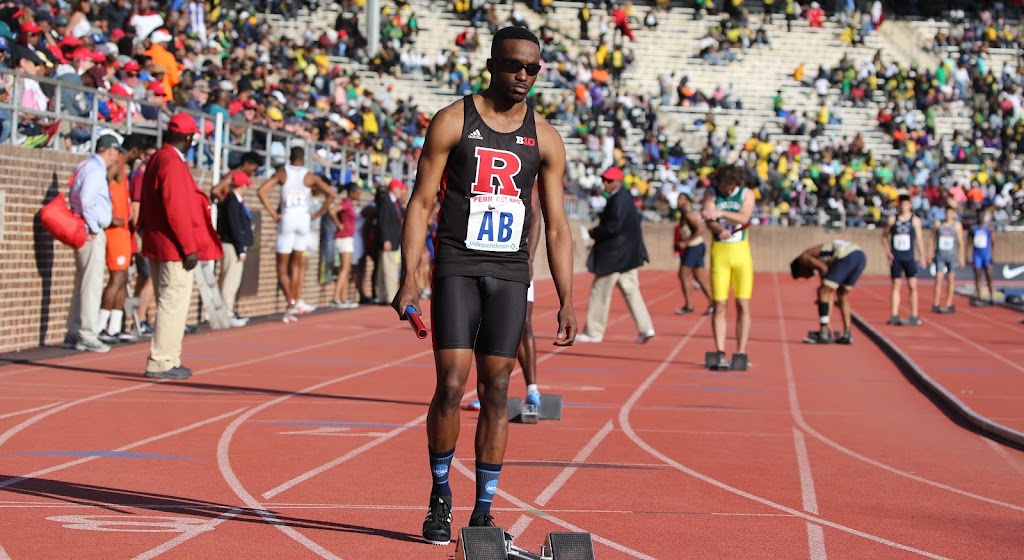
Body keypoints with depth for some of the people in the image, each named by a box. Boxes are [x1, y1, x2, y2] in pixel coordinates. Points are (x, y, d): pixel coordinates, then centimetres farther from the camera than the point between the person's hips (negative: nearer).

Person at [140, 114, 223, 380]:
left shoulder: (157, 159, 13)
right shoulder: (173, 164, -17)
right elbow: (177, 210, -21)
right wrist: (189, 248, -19)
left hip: (159, 247, 10)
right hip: (175, 249, -10)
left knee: (169, 304, 16)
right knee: (173, 304, -7)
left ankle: (169, 360, 22)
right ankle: (160, 363, -7)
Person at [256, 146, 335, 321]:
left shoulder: (282, 173, 4)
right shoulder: (310, 177, 5)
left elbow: (261, 191, -7)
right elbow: (330, 195, -4)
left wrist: (274, 214, -4)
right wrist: (317, 215, 2)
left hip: (287, 218, -2)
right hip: (303, 218, 2)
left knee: (282, 266, 3)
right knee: (295, 264, 14)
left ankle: (291, 302, -14)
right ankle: (295, 302, 12)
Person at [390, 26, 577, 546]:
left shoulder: (545, 138, 7)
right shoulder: (452, 122, -1)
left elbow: (556, 225, 9)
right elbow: (421, 202, -2)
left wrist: (566, 301, 3)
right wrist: (409, 279, -11)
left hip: (510, 274, 3)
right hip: (457, 269, -2)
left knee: (496, 391, 2)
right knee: (451, 386, -10)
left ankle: (483, 511, 10)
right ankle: (440, 496, 11)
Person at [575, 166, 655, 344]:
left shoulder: (618, 199, -18)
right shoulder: (626, 197, 13)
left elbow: (614, 227, -24)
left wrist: (594, 233, -11)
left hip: (614, 254, -10)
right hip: (626, 255, 10)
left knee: (600, 292, 0)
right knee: (631, 291, 10)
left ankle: (593, 332, 6)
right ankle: (645, 328, 5)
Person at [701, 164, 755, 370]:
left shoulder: (747, 194, 2)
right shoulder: (711, 193, 2)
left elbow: (744, 217, -15)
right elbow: (709, 220, -12)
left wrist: (720, 213, -30)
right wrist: (720, 230, -34)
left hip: (742, 253, 1)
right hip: (719, 252, -1)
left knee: (743, 305, -1)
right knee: (719, 305, -5)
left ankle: (741, 353, 4)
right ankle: (720, 354, -5)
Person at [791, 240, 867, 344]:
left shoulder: (803, 258, 15)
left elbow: (823, 268, -7)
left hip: (846, 256, -9)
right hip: (861, 256, 9)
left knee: (823, 292, 3)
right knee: (843, 294, 24)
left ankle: (823, 334, 4)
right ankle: (847, 334, 19)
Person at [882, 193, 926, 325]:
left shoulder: (915, 220, 2)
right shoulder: (892, 220, 5)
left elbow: (919, 239, 3)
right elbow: (884, 236, 12)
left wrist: (922, 256, -3)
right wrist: (887, 251, 0)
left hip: (909, 258, -1)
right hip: (895, 258, 1)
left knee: (913, 286, -5)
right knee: (896, 286, 2)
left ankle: (914, 316, -1)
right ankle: (894, 316, 4)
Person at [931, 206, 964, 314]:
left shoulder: (957, 225, 2)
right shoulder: (938, 224, 4)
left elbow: (960, 242, 3)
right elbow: (933, 239, 9)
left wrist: (961, 257, 0)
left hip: (952, 256, 0)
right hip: (940, 255, 0)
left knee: (951, 280, 4)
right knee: (938, 279, -6)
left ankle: (949, 304, 11)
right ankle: (936, 304, -2)